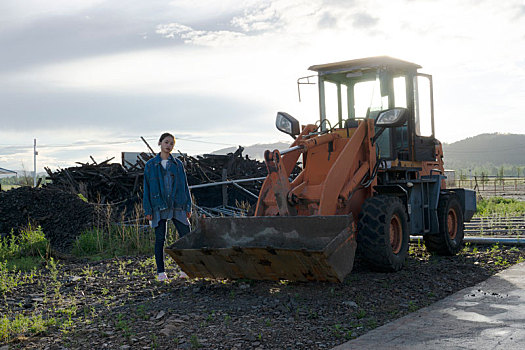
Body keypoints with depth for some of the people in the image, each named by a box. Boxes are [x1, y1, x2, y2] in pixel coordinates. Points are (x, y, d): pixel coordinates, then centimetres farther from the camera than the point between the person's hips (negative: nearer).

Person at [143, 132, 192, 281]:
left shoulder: (178, 164, 9)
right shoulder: (150, 165, 5)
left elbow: (184, 186, 11)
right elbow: (147, 188, 4)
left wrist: (188, 206, 5)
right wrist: (147, 210, -2)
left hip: (177, 206, 2)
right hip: (159, 207, -2)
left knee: (186, 235, -3)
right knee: (160, 239, 0)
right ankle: (160, 271, 9)